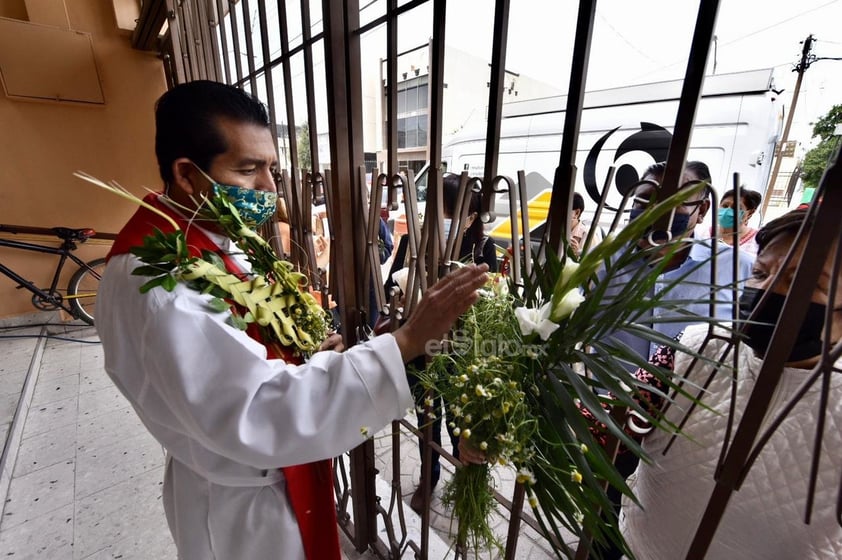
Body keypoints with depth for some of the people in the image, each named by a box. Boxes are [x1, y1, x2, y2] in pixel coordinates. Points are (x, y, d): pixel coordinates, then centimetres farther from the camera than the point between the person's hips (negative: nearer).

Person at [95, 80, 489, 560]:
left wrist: (306, 356, -6)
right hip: (241, 500, -8)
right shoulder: (154, 279, -31)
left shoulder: (218, 239, -1)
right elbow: (257, 414, -38)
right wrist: (405, 342, -41)